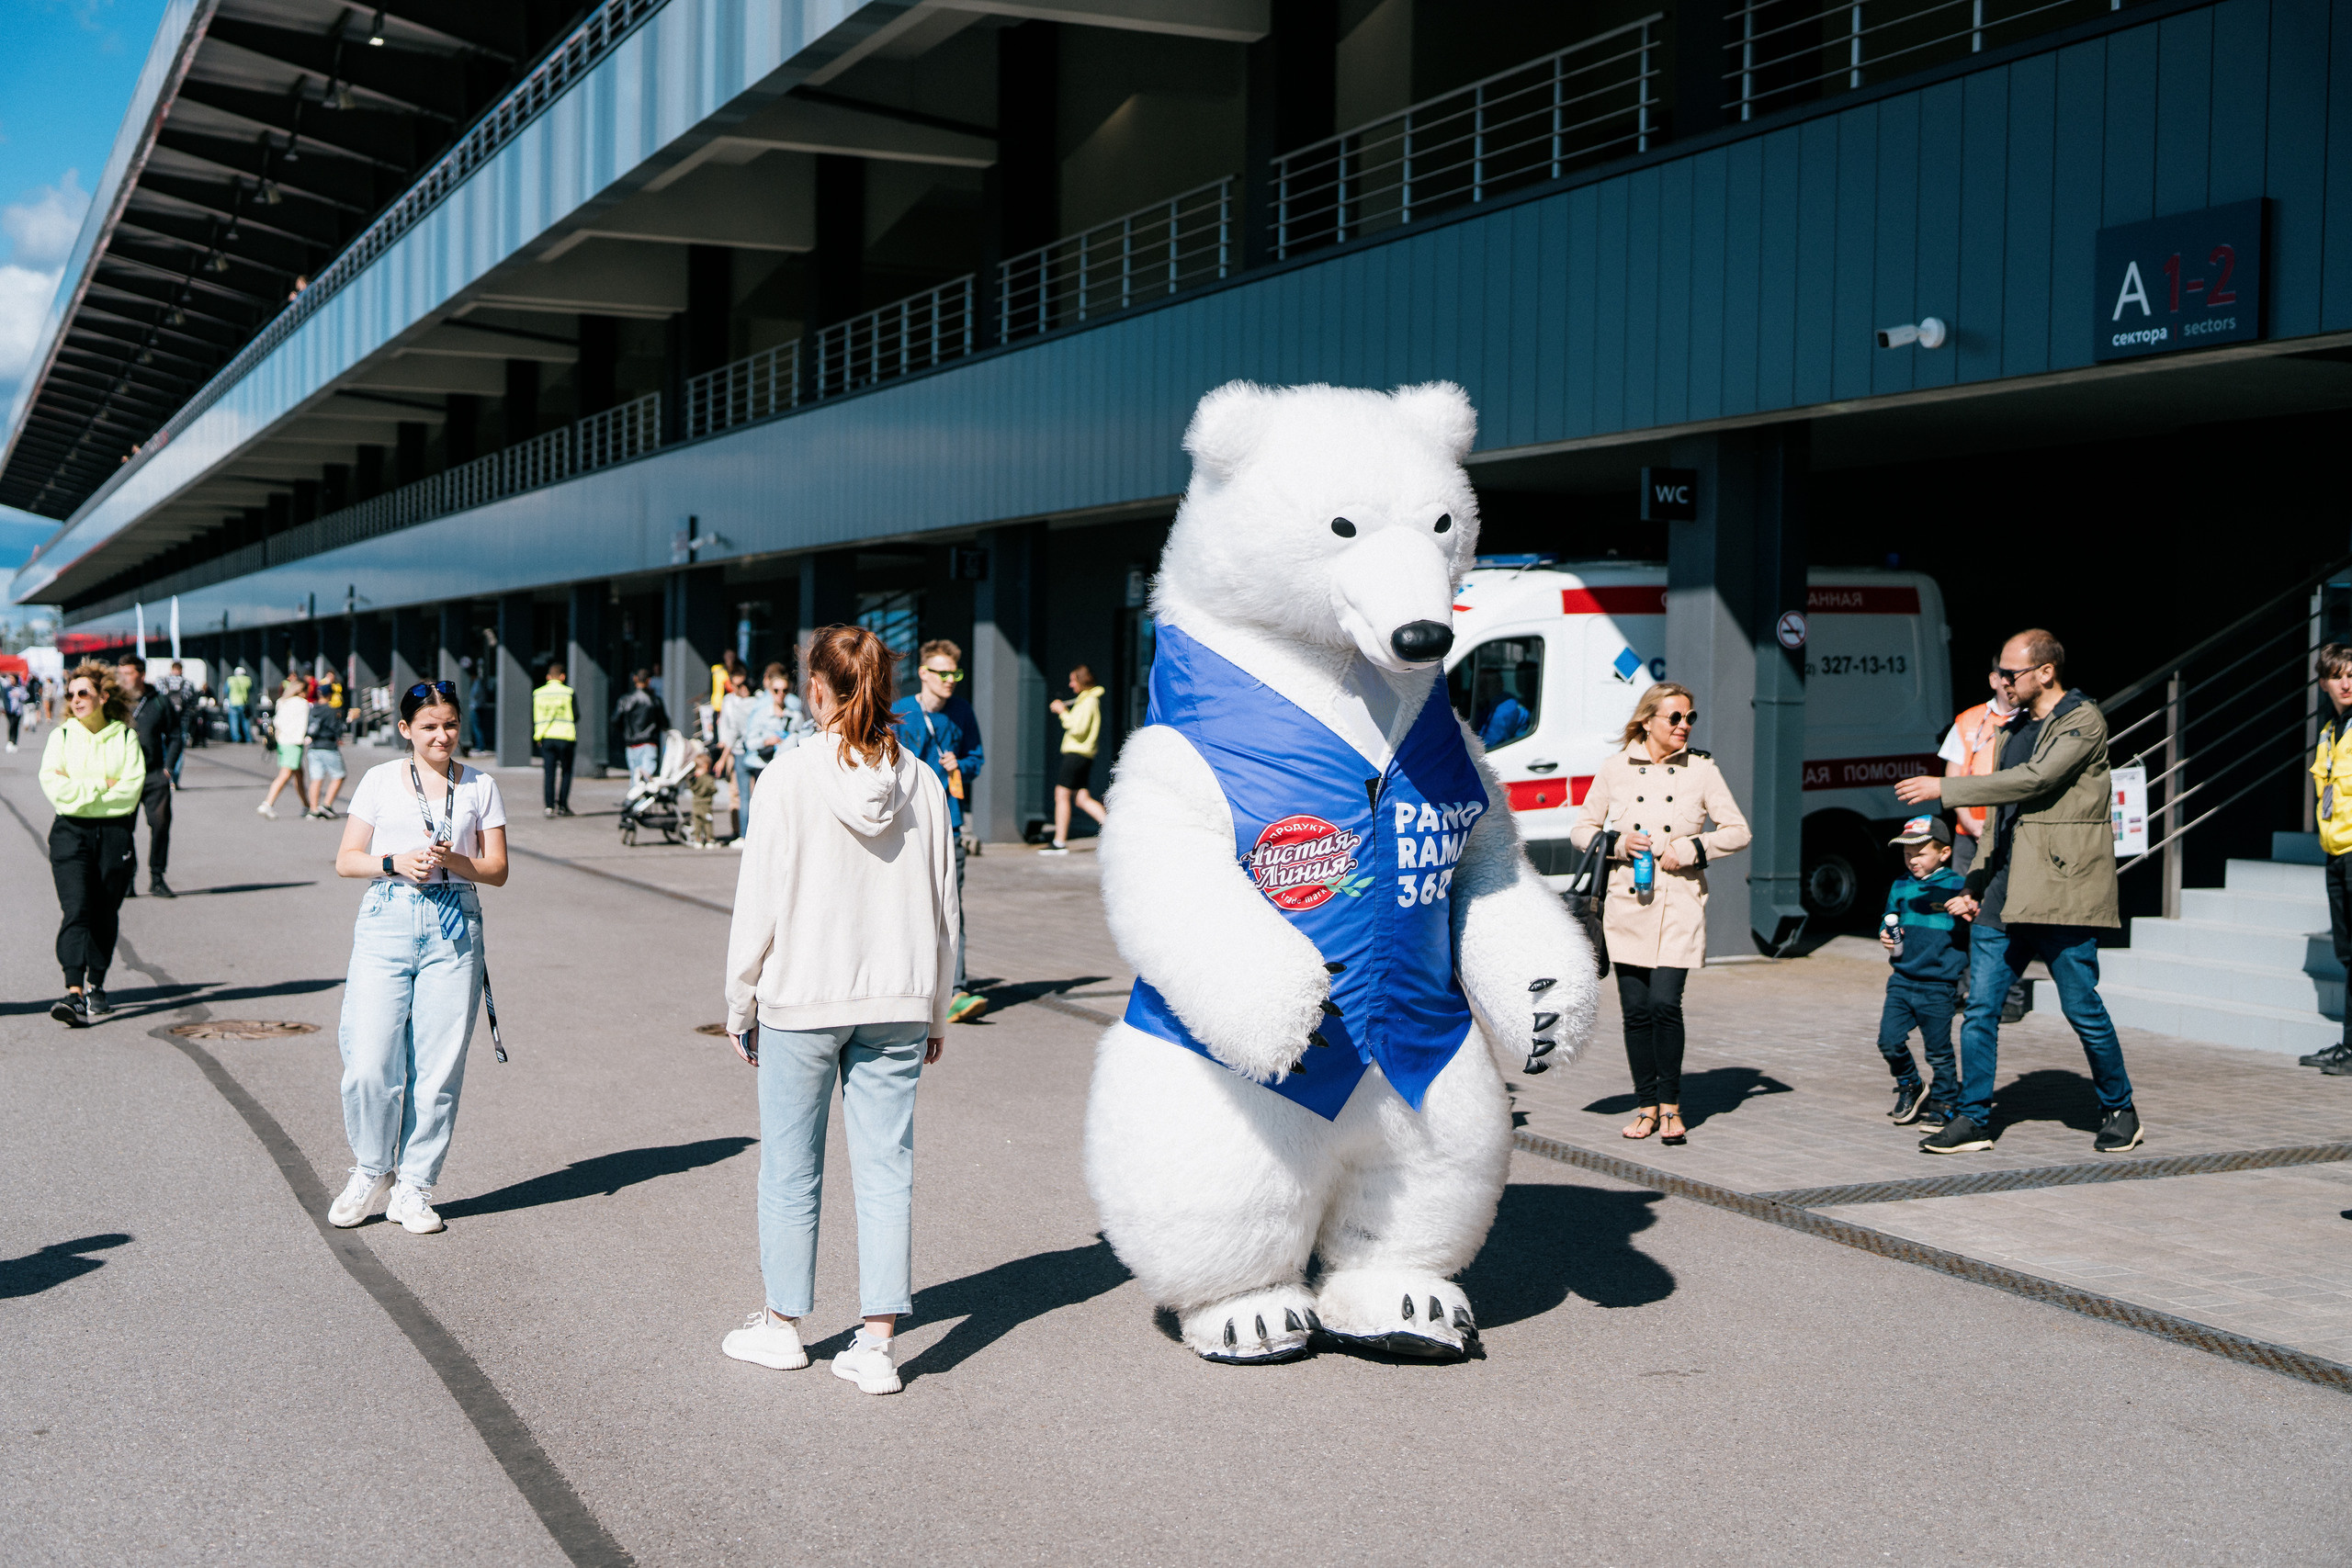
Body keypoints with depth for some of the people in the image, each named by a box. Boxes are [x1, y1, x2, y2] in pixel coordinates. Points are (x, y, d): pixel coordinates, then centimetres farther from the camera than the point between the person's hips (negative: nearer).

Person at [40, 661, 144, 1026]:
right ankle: (74, 992, -23)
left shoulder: (125, 737, 5)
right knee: (75, 910, -14)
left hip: (114, 833, 1)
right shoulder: (61, 736, 6)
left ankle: (96, 986, 23)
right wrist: (103, 784, -11)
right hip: (70, 833, -1)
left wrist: (79, 790, -9)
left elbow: (131, 790, -7)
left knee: (104, 914, 7)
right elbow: (53, 787, -7)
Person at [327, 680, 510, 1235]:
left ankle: (412, 1187, 12)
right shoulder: (380, 780, 8)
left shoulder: (480, 786, 9)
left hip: (455, 928, 1)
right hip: (385, 922, 0)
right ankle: (372, 1172, 15)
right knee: (369, 1064, -8)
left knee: (438, 1068, -1)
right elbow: (346, 859, 8)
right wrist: (396, 863, -11)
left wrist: (452, 860, -12)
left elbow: (497, 869, 7)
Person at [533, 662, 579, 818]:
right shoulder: (568, 693, -4)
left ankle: (549, 806, -2)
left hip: (545, 737, 2)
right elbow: (576, 716, -2)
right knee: (566, 771, 8)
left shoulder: (538, 694, 4)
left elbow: (533, 717, 5)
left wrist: (536, 735, 13)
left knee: (548, 772, 5)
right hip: (565, 736, -2)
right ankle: (562, 806, 5)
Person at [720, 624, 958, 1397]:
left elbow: (760, 900, -7)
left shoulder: (792, 775, -10)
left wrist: (741, 1002, 4)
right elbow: (942, 908, 7)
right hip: (897, 1002, 3)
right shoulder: (921, 781, 1)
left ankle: (783, 1325, 24)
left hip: (802, 997, -3)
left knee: (791, 1169, 11)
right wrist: (935, 1012, 16)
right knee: (886, 1168, 6)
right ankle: (877, 1343, 7)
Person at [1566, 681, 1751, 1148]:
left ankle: (1670, 1105, 3)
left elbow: (1738, 832, 6)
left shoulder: (1701, 769, 3)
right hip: (1626, 903, 1)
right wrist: (1618, 843, -9)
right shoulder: (1614, 768, 4)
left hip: (1679, 904, -1)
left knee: (1665, 1003, -13)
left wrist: (1687, 850, -7)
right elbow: (1581, 830, 10)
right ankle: (1646, 1105, 16)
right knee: (1636, 1009, 2)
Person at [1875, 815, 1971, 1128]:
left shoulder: (1956, 888, -4)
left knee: (1938, 1050, 4)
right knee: (1889, 1040, -3)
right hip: (1902, 979, 4)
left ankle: (1944, 1102, 21)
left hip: (1937, 984, -4)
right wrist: (1886, 934, 2)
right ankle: (1909, 1088, 21)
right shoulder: (1901, 887, 11)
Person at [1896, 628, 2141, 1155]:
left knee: (2083, 1010, 2)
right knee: (1980, 1009, 2)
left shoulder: (2083, 721, -7)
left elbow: (2033, 780, -20)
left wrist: (1943, 789, -18)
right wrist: (1975, 884, 16)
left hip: (2061, 891, -7)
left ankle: (2119, 1111, 21)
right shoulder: (2015, 728, 18)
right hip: (2003, 894, 7)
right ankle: (1973, 1119, 7)